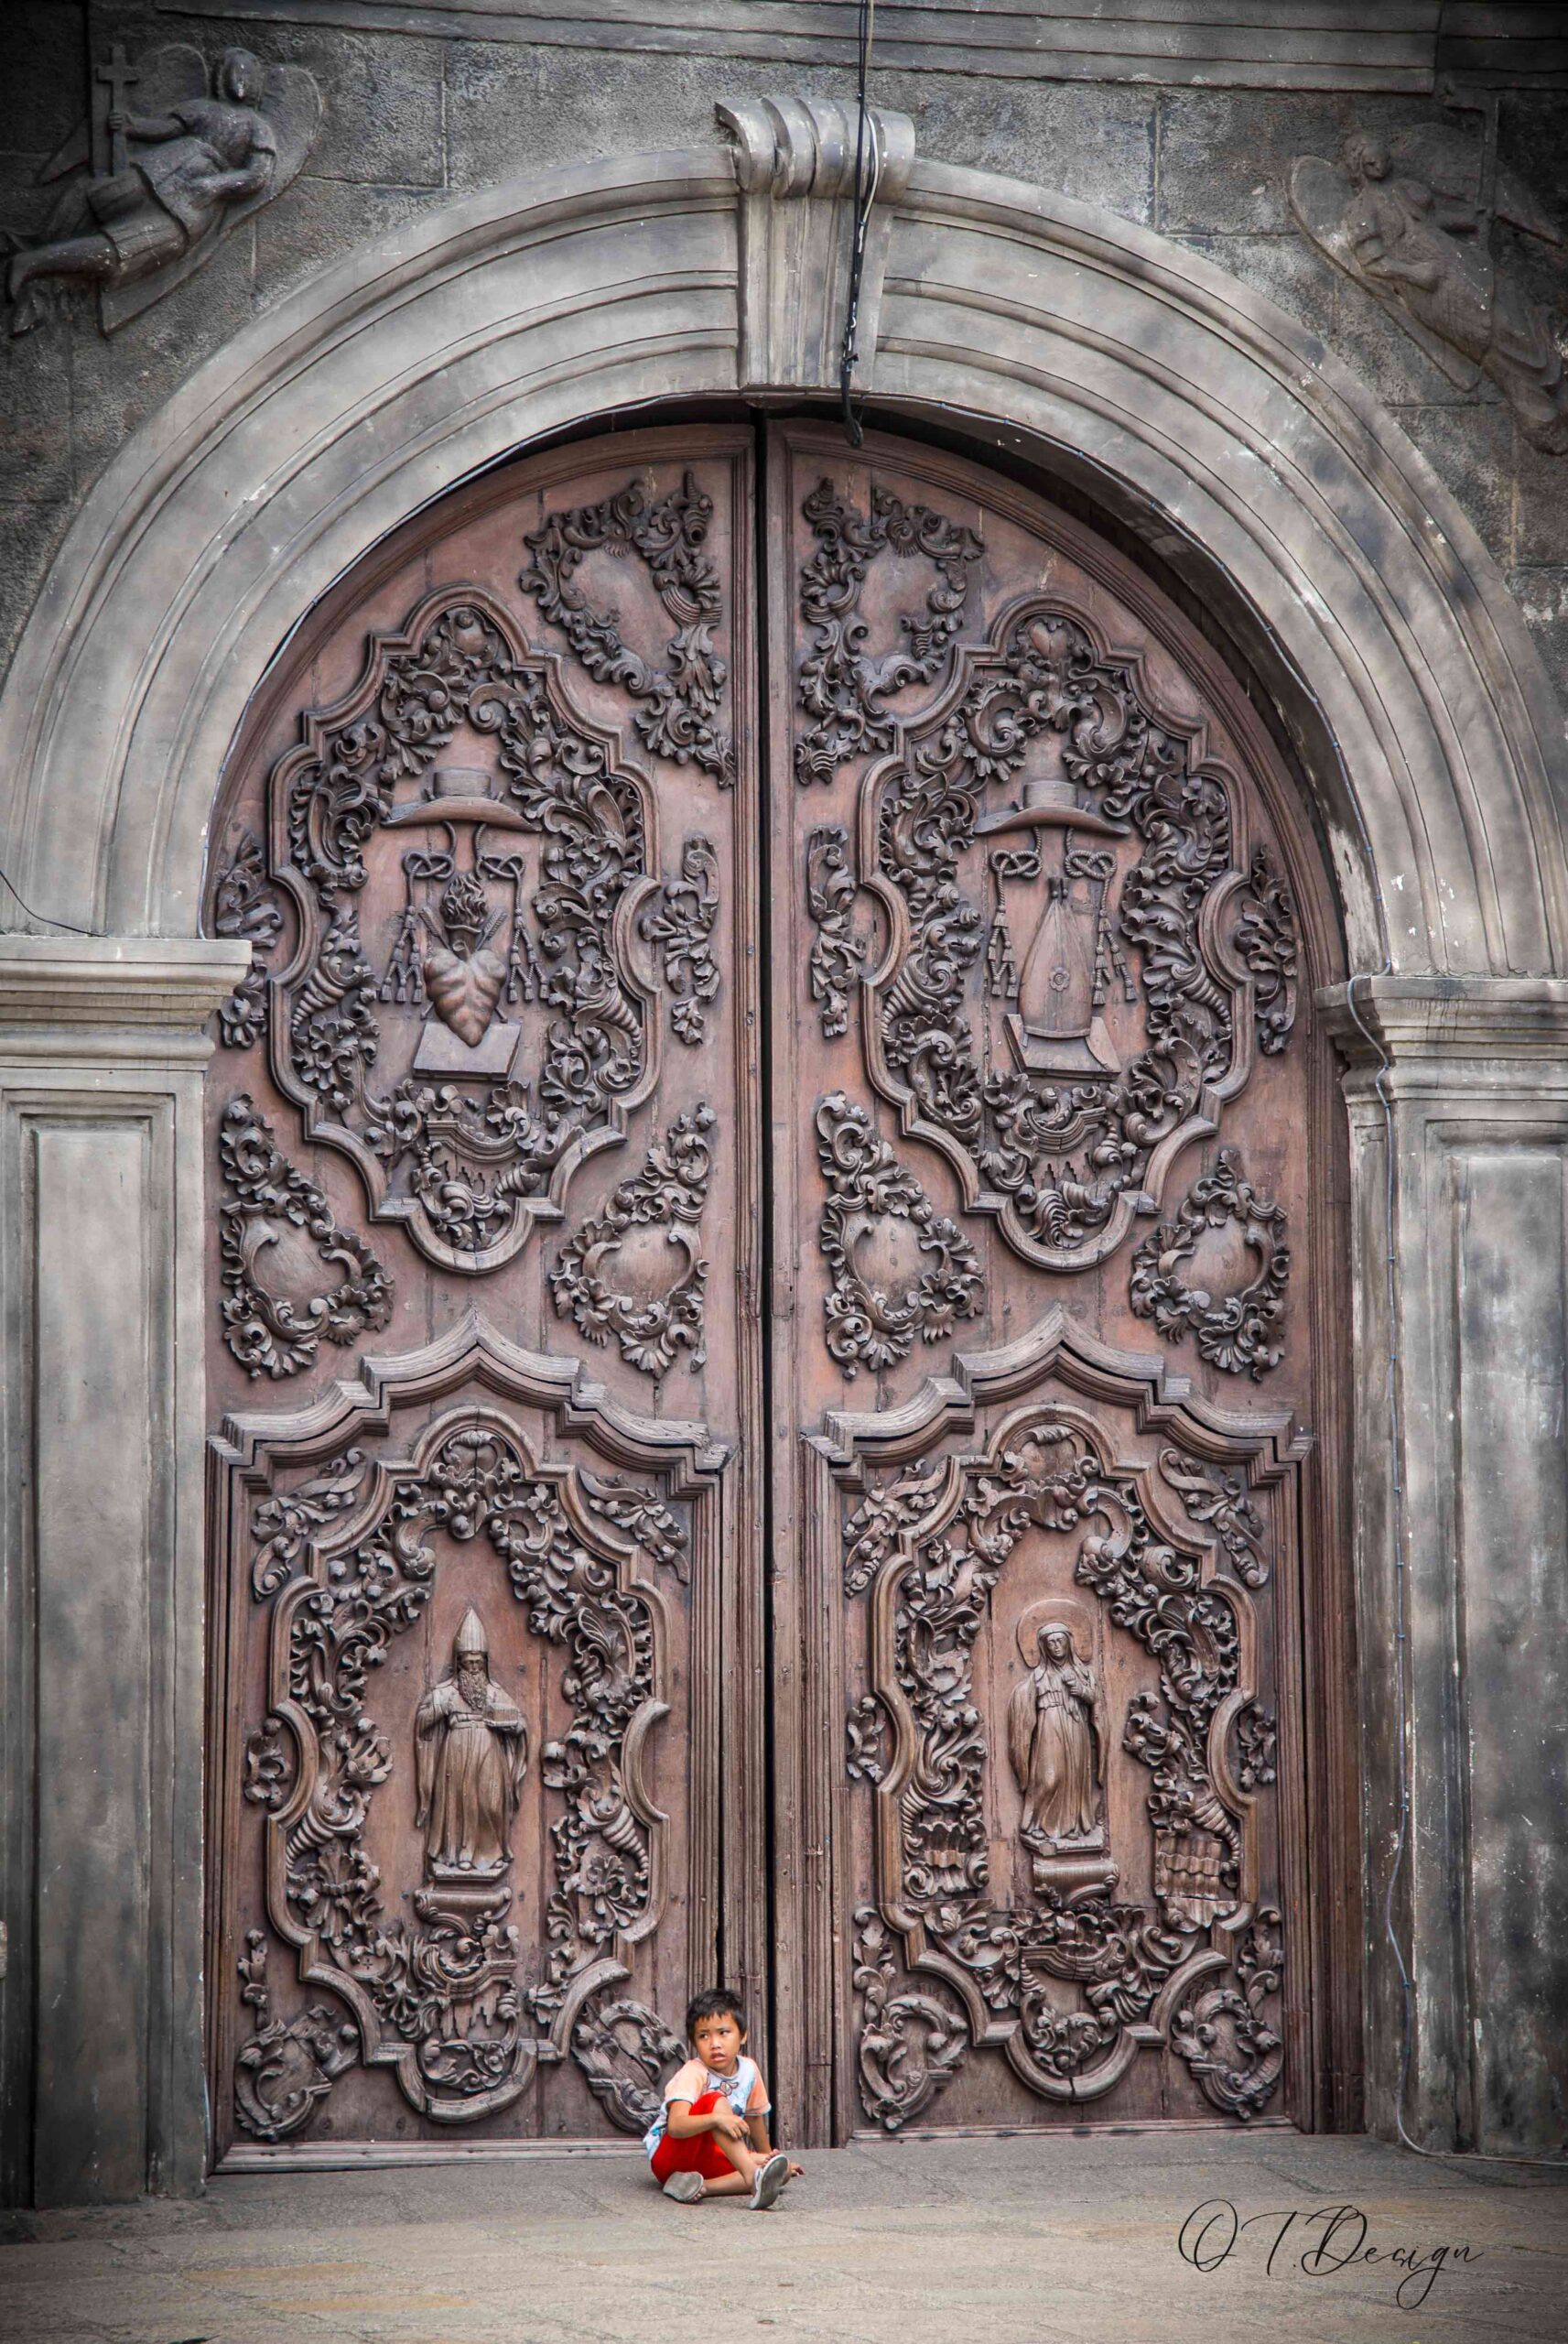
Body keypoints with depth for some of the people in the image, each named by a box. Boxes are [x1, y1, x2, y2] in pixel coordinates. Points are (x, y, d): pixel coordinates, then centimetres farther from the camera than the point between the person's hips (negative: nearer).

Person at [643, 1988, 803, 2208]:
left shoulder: (748, 2070, 1)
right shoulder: (693, 2074, -18)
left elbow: (754, 2116, 18)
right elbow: (676, 2125, -33)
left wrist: (767, 2156, 30)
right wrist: (718, 2119, -48)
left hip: (709, 2159, 6)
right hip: (668, 2155, -6)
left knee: (782, 2173, -17)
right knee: (715, 2100, -31)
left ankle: (701, 2186, -32)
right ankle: (753, 2175, -48)